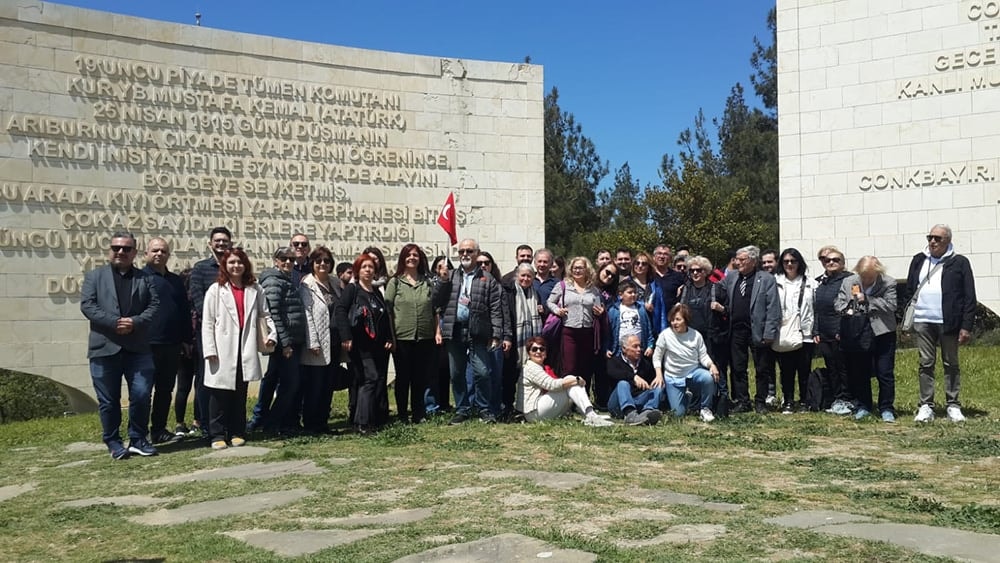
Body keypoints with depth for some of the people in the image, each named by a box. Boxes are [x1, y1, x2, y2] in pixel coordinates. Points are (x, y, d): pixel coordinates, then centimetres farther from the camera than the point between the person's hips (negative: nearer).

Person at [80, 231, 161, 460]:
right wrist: (114, 322, -14)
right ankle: (113, 442, 18)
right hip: (104, 348, -1)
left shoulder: (145, 278, 13)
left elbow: (154, 306, 4)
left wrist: (135, 322, -14)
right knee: (109, 400, 5)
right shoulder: (94, 276, 10)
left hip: (138, 349, 1)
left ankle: (138, 439, 13)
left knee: (141, 395, -2)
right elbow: (87, 305, -3)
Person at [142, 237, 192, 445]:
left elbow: (185, 311, 18)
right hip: (148, 343, -6)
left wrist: (186, 339, 13)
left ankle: (159, 430, 19)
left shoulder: (176, 281, 16)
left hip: (172, 345, 6)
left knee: (165, 390, 10)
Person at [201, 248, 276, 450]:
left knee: (240, 393, 9)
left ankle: (237, 432, 16)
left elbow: (265, 314, 13)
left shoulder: (254, 289, 10)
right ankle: (217, 435, 5)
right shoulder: (215, 290, 2)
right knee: (220, 394, -1)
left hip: (246, 348, 3)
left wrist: (271, 334, -4)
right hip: (223, 350, -2)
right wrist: (210, 350, -8)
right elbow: (207, 322, -1)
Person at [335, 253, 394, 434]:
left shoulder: (377, 292, 17)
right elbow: (339, 310, -15)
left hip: (379, 346, 7)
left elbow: (386, 317, 19)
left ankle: (380, 418, 18)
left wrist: (389, 339, 8)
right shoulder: (352, 289, -3)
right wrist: (345, 336, -22)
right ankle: (363, 423, -10)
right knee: (369, 379, -13)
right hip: (361, 346, -7)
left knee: (381, 380, 8)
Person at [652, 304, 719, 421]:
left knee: (708, 378, -35)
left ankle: (705, 408, -9)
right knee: (679, 413, -5)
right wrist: (659, 375, -16)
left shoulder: (696, 335, -9)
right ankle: (686, 397, 33)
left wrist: (712, 365, -25)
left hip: (694, 372, 1)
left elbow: (703, 356, -5)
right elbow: (657, 357, -5)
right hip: (673, 377, 0)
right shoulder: (665, 335, -13)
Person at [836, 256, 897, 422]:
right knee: (860, 373, 11)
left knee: (885, 374, 1)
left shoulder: (888, 283, -6)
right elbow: (839, 302, 8)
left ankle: (886, 409, 12)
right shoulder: (848, 282, 4)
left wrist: (866, 299, -17)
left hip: (882, 333, -3)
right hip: (858, 335, 3)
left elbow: (891, 305, -15)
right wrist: (847, 310, -13)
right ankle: (863, 406, 24)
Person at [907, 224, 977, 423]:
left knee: (951, 364, 6)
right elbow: (909, 290, 13)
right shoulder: (919, 260, 10)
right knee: (926, 364, 4)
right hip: (922, 321, 3)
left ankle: (953, 406, 13)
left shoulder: (959, 263, 0)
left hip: (948, 322, -2)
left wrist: (966, 326, -8)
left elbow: (969, 297, -2)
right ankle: (926, 406, 8)